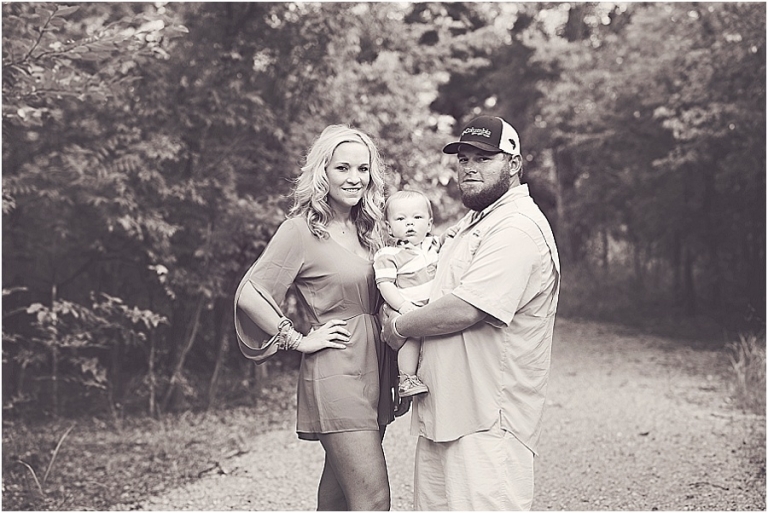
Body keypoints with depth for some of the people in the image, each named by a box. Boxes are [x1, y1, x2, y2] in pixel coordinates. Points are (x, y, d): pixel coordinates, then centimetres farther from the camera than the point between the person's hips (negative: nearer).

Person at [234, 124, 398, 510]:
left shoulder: (365, 229, 14)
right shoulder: (301, 229, -8)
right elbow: (249, 295, -14)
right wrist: (300, 341, -10)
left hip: (373, 372, 7)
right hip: (335, 374, -7)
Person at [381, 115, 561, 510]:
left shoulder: (518, 229, -16)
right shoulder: (475, 221, 19)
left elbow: (463, 310, -23)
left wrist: (400, 327, -7)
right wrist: (395, 310, 7)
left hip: (487, 422, -10)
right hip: (442, 413, 10)